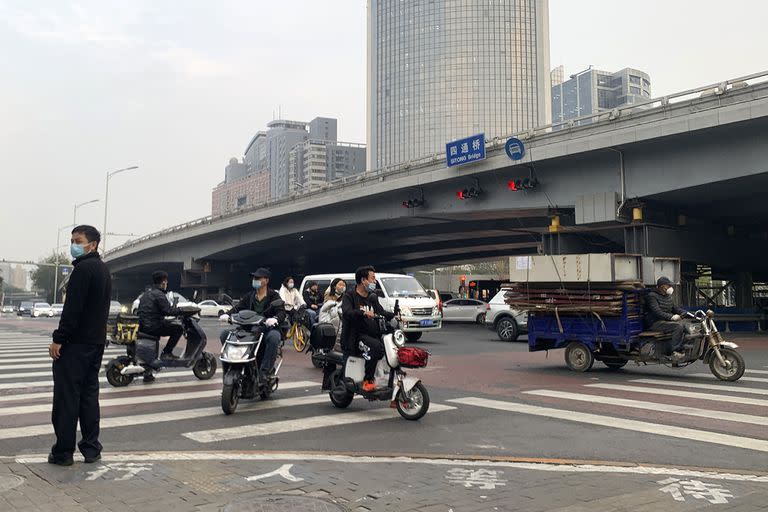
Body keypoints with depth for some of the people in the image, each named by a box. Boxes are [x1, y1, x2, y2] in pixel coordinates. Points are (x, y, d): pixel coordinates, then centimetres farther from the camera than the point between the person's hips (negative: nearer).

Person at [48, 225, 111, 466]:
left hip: (76, 342, -9)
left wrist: (59, 339, -18)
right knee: (89, 394, 12)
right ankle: (91, 448, 14)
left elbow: (72, 308, -20)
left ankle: (63, 451, 1)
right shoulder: (104, 270, 17)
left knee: (66, 396, -3)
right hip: (97, 342, 9)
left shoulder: (83, 268, -13)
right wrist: (97, 335, 18)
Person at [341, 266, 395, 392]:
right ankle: (368, 380, -26)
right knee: (376, 346, -32)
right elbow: (347, 312, -20)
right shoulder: (349, 295, -1)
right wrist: (363, 313, -38)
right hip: (355, 336, -7)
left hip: (372, 334, 7)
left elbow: (381, 312, 23)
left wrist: (394, 316, 2)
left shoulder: (373, 298, 22)